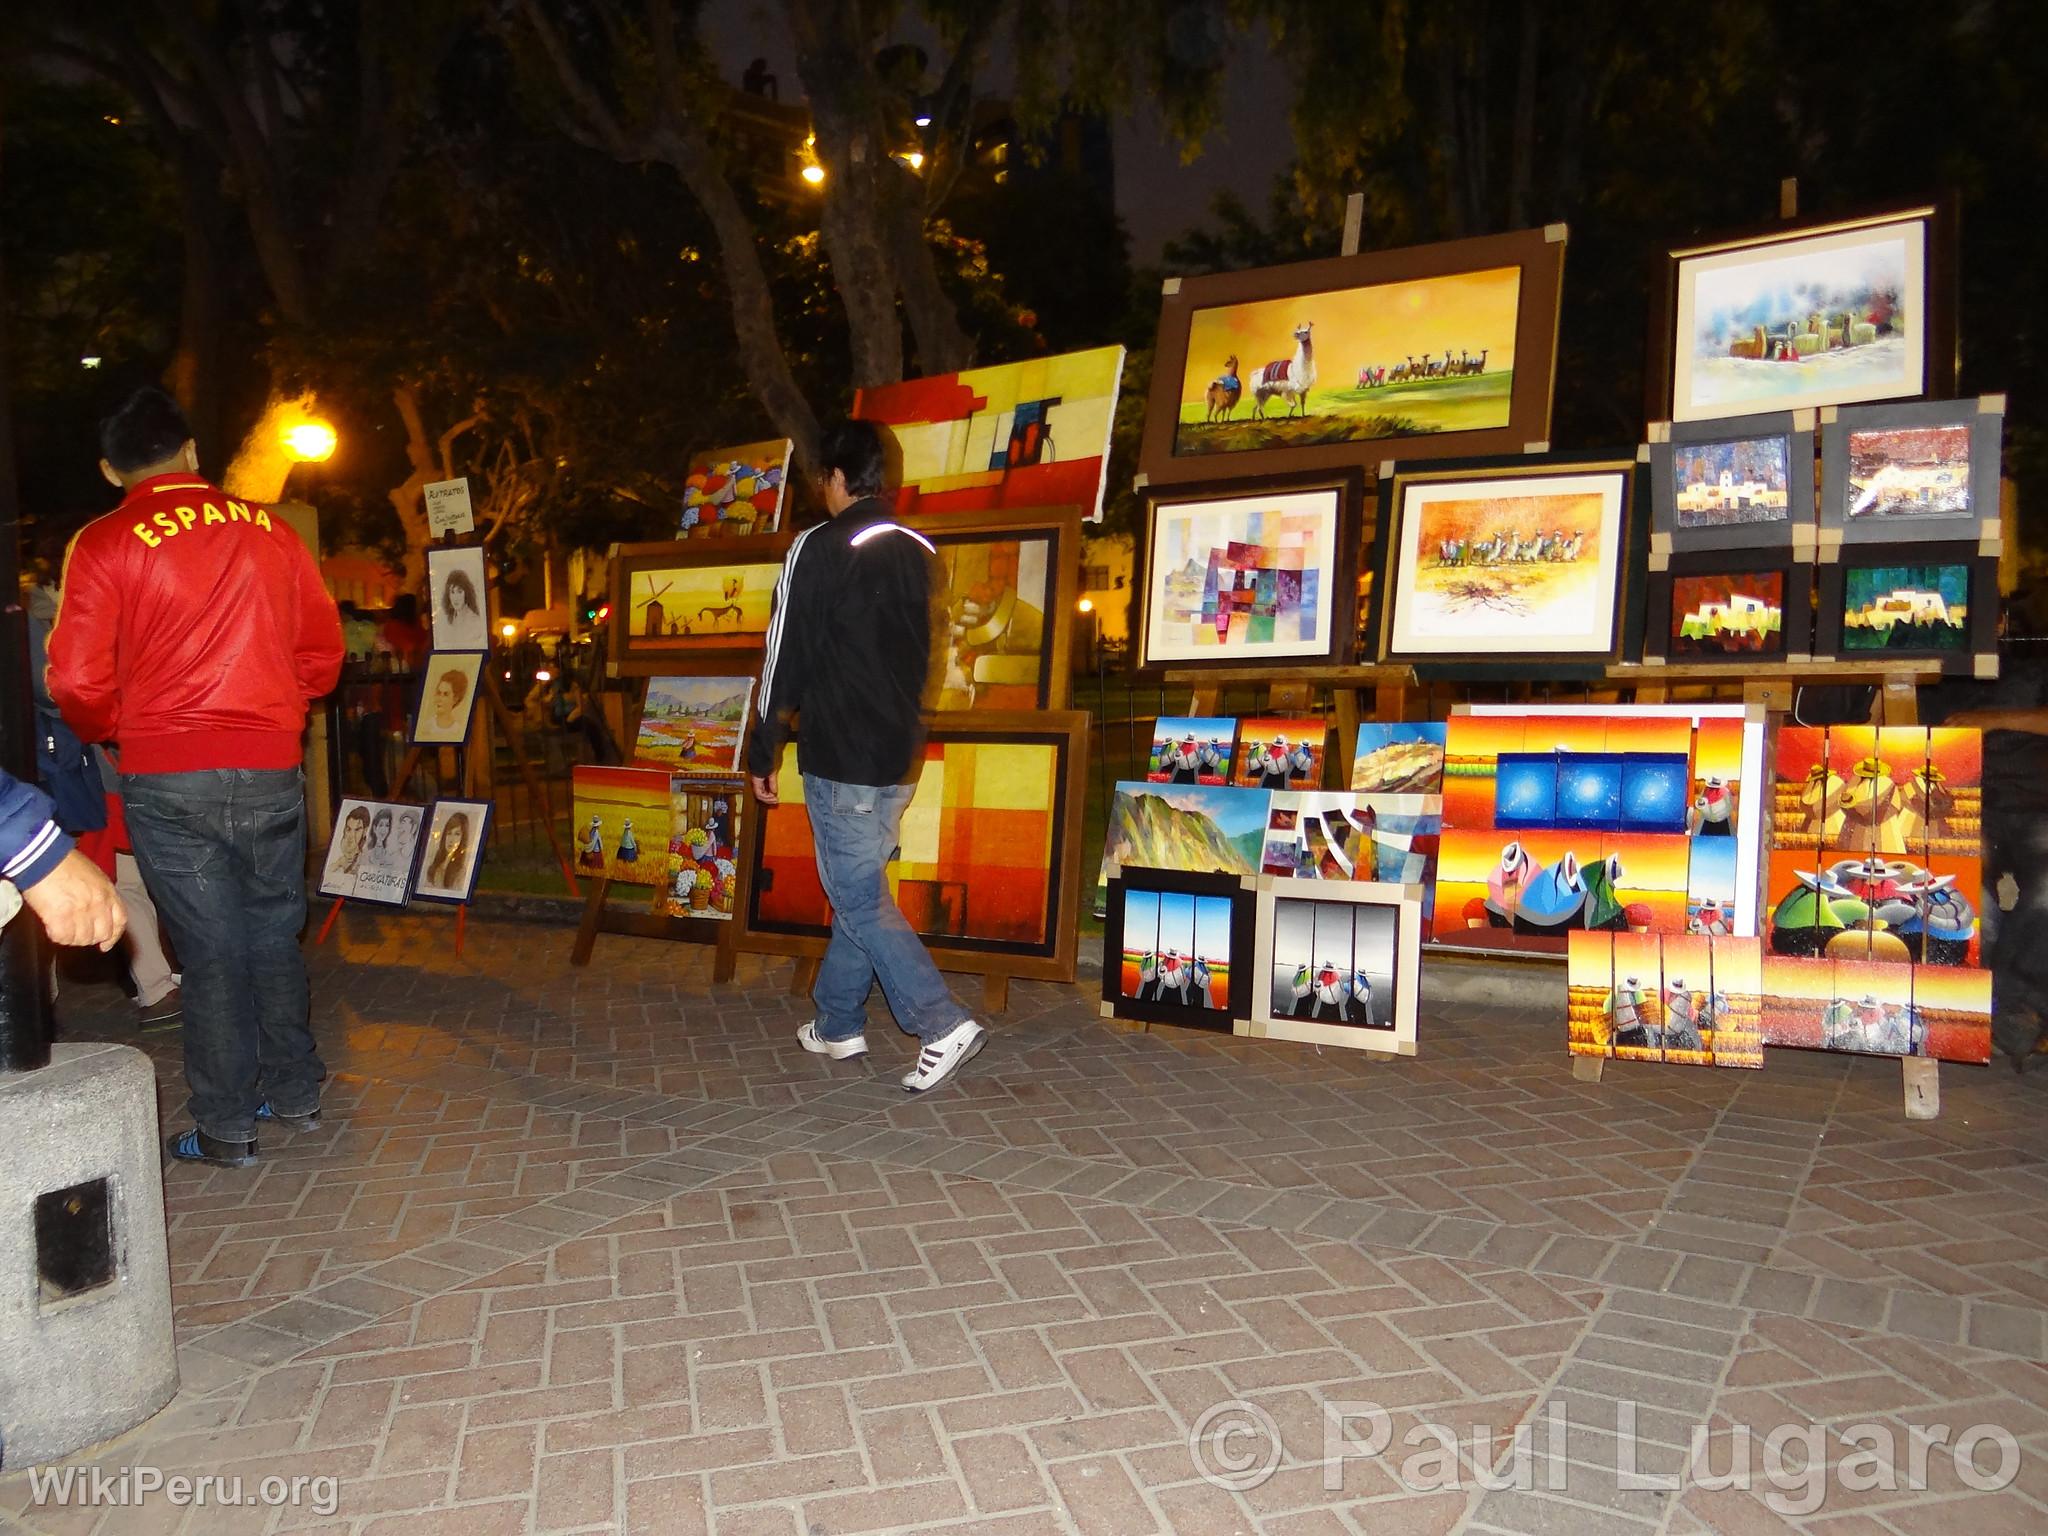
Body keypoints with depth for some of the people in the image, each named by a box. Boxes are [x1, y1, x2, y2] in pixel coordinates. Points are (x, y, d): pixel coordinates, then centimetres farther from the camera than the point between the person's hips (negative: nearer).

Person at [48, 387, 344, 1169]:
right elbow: (323, 648, 10)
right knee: (274, 932, 15)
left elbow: (77, 681, -7)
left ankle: (226, 1127, 14)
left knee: (209, 947, 5)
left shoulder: (104, 544, -4)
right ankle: (294, 1091, 26)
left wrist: (110, 732, 13)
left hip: (167, 777, -2)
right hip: (272, 769, 3)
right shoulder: (269, 530, 5)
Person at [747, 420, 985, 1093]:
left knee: (861, 900, -2)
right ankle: (838, 1024, 27)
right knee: (858, 887, 17)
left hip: (840, 758, -7)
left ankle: (943, 1026, -10)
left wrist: (763, 754, -4)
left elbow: (787, 657, -11)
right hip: (900, 757, 7)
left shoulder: (818, 549, -11)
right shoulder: (917, 553, 10)